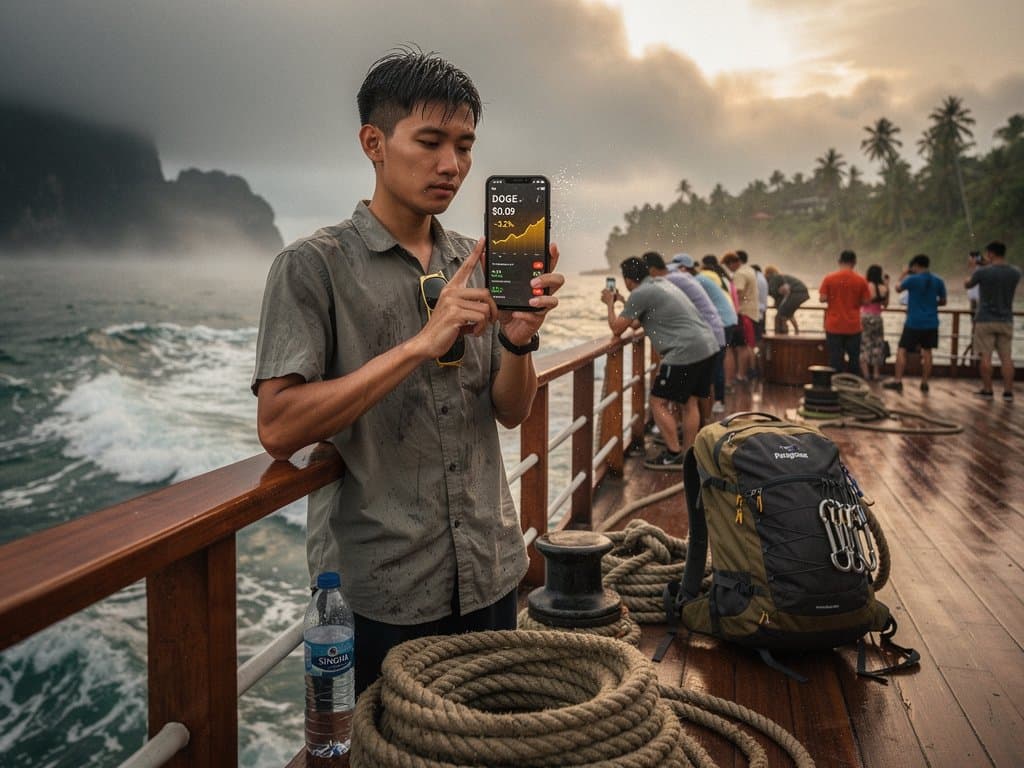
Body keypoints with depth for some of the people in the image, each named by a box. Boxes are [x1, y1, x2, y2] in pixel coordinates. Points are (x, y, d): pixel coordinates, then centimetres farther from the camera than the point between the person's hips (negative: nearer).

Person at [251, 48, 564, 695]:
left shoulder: (478, 265, 6)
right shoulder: (313, 266, -9)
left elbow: (511, 413, 5)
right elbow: (278, 430, -19)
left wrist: (518, 340, -16)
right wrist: (421, 344, -25)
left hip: (490, 575, 5)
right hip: (380, 592, -5)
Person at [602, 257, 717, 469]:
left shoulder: (639, 294, -8)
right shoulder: (661, 283, 21)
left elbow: (617, 328, 1)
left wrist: (610, 303, 15)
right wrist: (622, 302, 37)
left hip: (685, 352, -9)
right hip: (707, 346, 9)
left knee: (659, 402, 3)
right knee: (689, 403, 15)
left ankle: (673, 455, 3)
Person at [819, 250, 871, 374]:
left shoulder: (829, 278, -7)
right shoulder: (860, 280, -5)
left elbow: (822, 299, -9)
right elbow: (865, 301, -3)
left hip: (834, 326, 0)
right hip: (853, 326, 1)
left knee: (835, 359, 4)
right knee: (854, 358, 12)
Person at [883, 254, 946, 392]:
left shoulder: (912, 279, -11)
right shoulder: (938, 281, 2)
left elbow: (898, 288, 6)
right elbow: (943, 301, 10)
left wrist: (903, 274, 19)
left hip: (914, 322, -4)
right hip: (931, 322, 4)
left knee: (902, 350, 2)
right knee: (927, 351, 9)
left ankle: (897, 381, -1)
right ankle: (924, 383, 12)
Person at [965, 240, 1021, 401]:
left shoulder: (982, 272, -14)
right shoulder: (1015, 273, 0)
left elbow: (967, 284, 4)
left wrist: (973, 270, 21)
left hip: (985, 320, -4)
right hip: (1006, 320, 4)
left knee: (985, 356, 3)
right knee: (1006, 357, 6)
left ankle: (987, 390, 8)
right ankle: (1008, 392, 7)